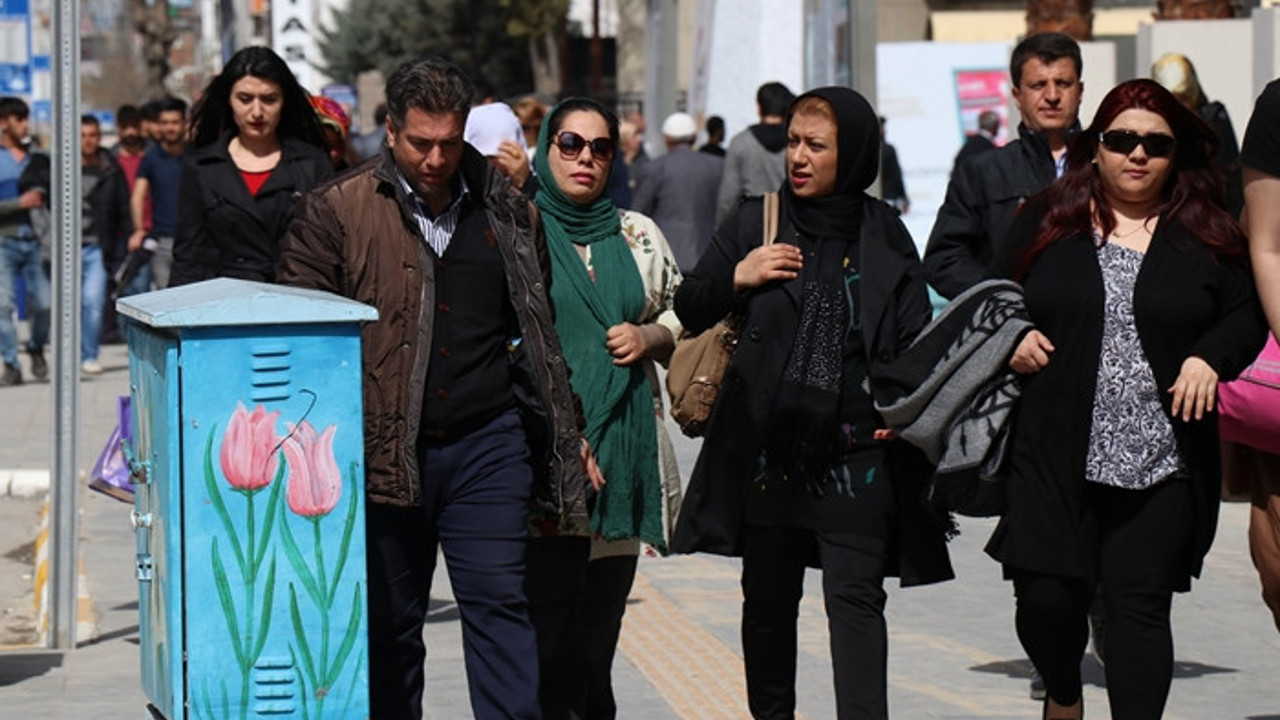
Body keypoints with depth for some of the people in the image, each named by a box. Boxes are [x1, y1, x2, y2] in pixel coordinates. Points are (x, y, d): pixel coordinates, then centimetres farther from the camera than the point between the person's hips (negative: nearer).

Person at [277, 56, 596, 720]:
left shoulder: (505, 211, 9)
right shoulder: (337, 211, -1)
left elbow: (539, 327, 18)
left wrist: (565, 433, 16)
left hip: (488, 442, 1)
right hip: (385, 454, -1)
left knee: (497, 601, -5)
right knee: (390, 622, 8)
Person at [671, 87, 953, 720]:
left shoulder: (884, 236, 7)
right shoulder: (755, 223, 7)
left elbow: (916, 341, 9)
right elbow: (689, 310, 9)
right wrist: (737, 278, -9)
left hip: (855, 450, -1)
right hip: (767, 448, 1)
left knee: (855, 597, -8)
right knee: (769, 598, 10)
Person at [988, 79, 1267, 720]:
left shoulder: (1204, 235, 8)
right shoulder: (1045, 223, 9)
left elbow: (1248, 317, 10)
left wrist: (1211, 359, -8)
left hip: (1162, 467, 0)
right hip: (1057, 457, 0)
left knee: (1139, 606, -4)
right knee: (1046, 598, -3)